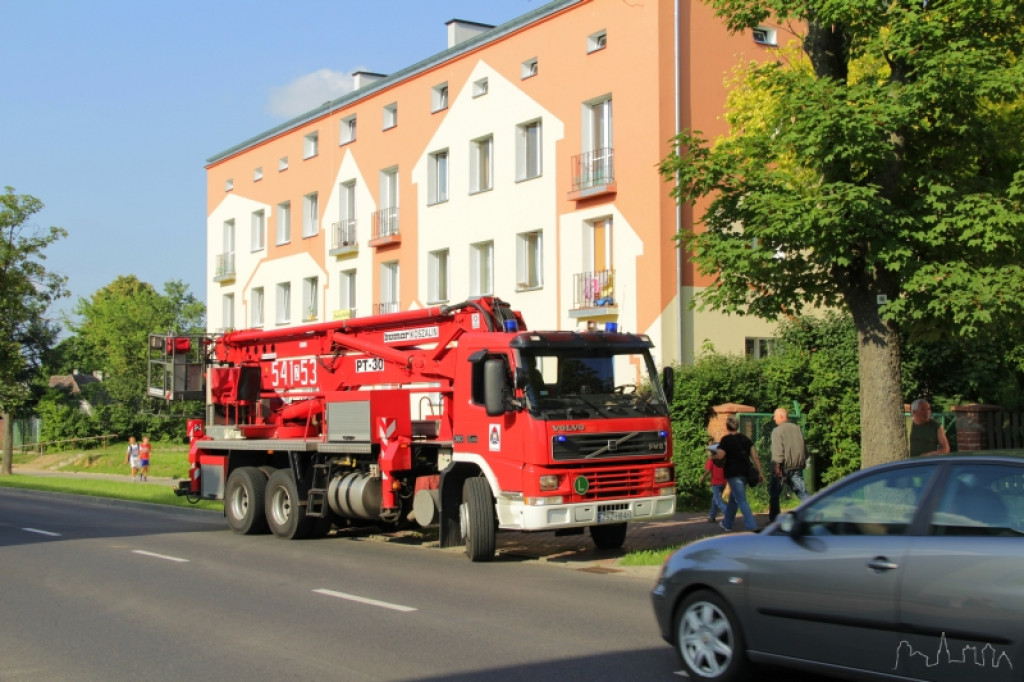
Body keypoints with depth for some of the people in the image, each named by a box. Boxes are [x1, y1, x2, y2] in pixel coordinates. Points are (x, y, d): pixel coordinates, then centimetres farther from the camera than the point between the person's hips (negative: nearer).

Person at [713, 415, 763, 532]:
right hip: (745, 472, 7)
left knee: (741, 500, -7)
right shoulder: (745, 439, 10)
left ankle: (752, 526, -17)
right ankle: (727, 524, 30)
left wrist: (712, 457, 6)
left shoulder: (726, 439, -8)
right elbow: (754, 456, 5)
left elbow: (720, 456, -16)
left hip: (733, 473, -7)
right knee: (733, 498, 20)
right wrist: (760, 472, 6)